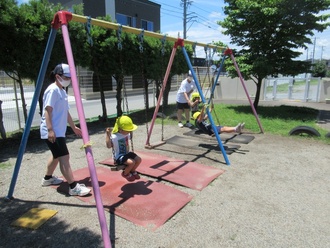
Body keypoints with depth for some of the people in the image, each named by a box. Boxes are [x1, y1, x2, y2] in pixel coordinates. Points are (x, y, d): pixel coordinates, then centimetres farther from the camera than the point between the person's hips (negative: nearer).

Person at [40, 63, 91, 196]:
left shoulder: (62, 91, 16)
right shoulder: (53, 90, -14)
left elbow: (65, 112, 21)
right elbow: (47, 111, -21)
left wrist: (74, 127, 24)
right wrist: (50, 130, -29)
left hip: (59, 131, 11)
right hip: (52, 132, -11)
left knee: (57, 155, 22)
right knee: (64, 157, -13)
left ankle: (47, 178, 40)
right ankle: (73, 187, -11)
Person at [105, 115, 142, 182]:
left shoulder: (127, 134, 3)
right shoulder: (114, 137, -22)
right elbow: (109, 146, -33)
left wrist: (131, 131, 16)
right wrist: (108, 135, -38)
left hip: (127, 153, 8)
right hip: (119, 156, -8)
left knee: (139, 159, -9)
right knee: (132, 162, -28)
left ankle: (132, 171, 21)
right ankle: (125, 173, 5)